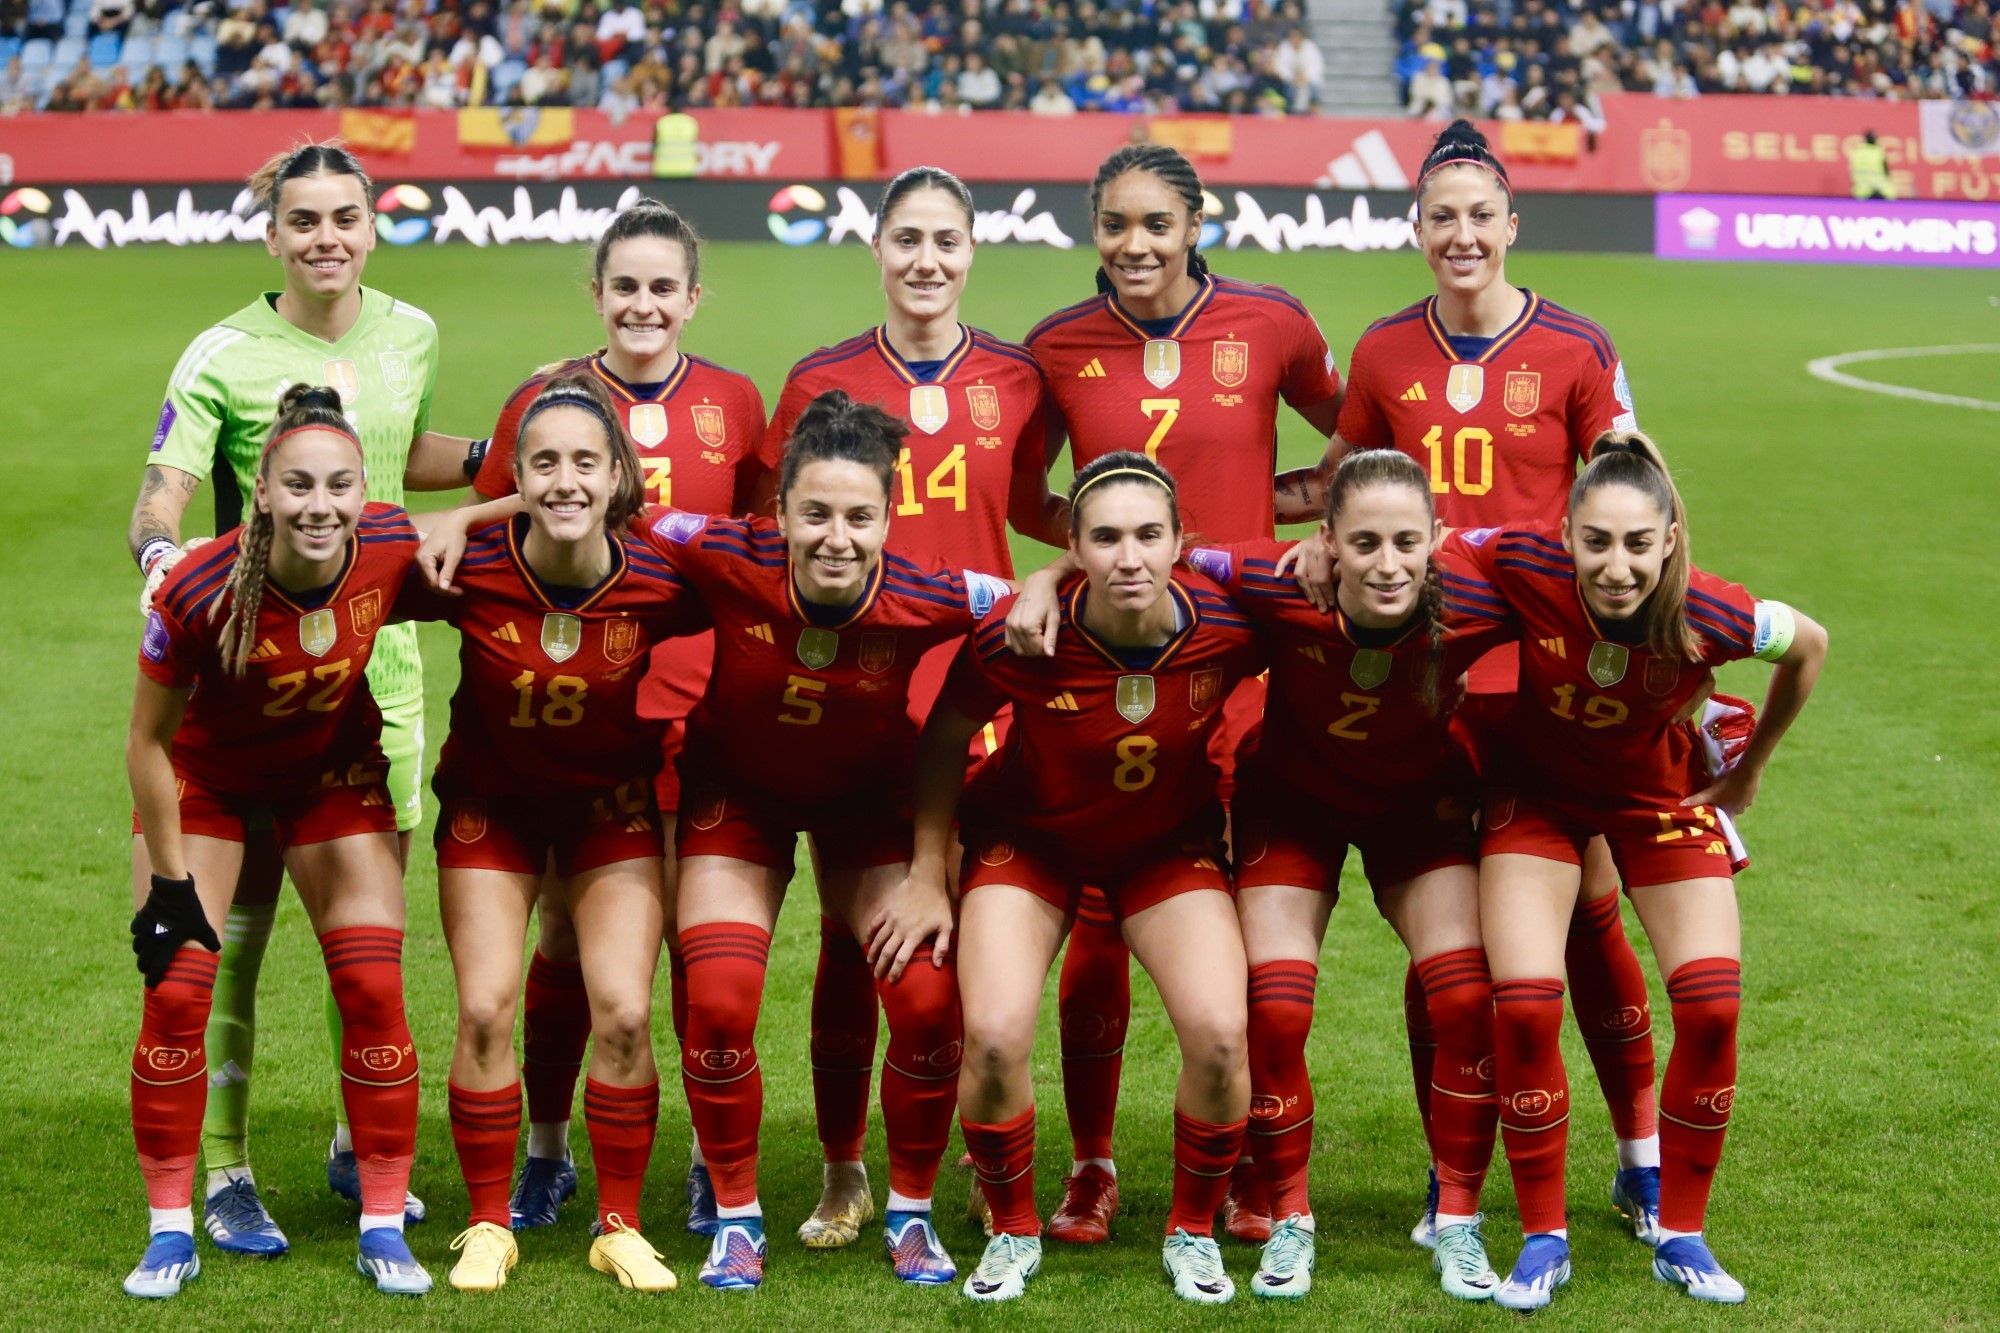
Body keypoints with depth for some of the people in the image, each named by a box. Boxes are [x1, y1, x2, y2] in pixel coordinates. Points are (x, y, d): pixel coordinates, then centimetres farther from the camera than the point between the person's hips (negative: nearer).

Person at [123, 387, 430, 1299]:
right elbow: (149, 742, -20)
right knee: (176, 994, -8)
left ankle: (383, 1228, 8)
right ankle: (170, 1231, 6)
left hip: (334, 775, 2)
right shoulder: (200, 593, -34)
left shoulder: (393, 551, -28)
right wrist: (170, 881, -15)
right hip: (207, 780, -2)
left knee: (374, 994, -4)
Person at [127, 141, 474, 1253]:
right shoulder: (227, 356, -7)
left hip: (381, 659, 4)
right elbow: (161, 499, -14)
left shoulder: (412, 336, 7)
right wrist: (162, 549, -35)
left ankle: (359, 1149, 29)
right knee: (239, 923, -2)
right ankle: (227, 1175, 8)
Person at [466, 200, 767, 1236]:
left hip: (701, 704, 0)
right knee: (568, 931, 6)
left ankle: (715, 1159, 15)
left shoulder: (734, 404, 4)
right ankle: (546, 1153, 20)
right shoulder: (545, 400, 2)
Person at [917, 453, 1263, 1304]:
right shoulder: (1021, 636, -29)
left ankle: (1193, 1233, 10)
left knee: (1219, 1034, -17)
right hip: (1029, 840, -1)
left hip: (1171, 844, 1)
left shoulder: (1228, 626, -26)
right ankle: (1013, 1233, 10)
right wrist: (927, 874, -7)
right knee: (993, 1036, -19)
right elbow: (945, 737, -10)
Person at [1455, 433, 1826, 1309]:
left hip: (1659, 796, 0)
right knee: (1524, 1008, -14)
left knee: (1712, 1007, -11)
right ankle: (1543, 1240, 4)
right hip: (1538, 791, 0)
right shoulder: (1523, 565, -33)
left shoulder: (1711, 616, -32)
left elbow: (1809, 646, -9)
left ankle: (1680, 1234, 10)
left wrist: (1747, 773, 2)